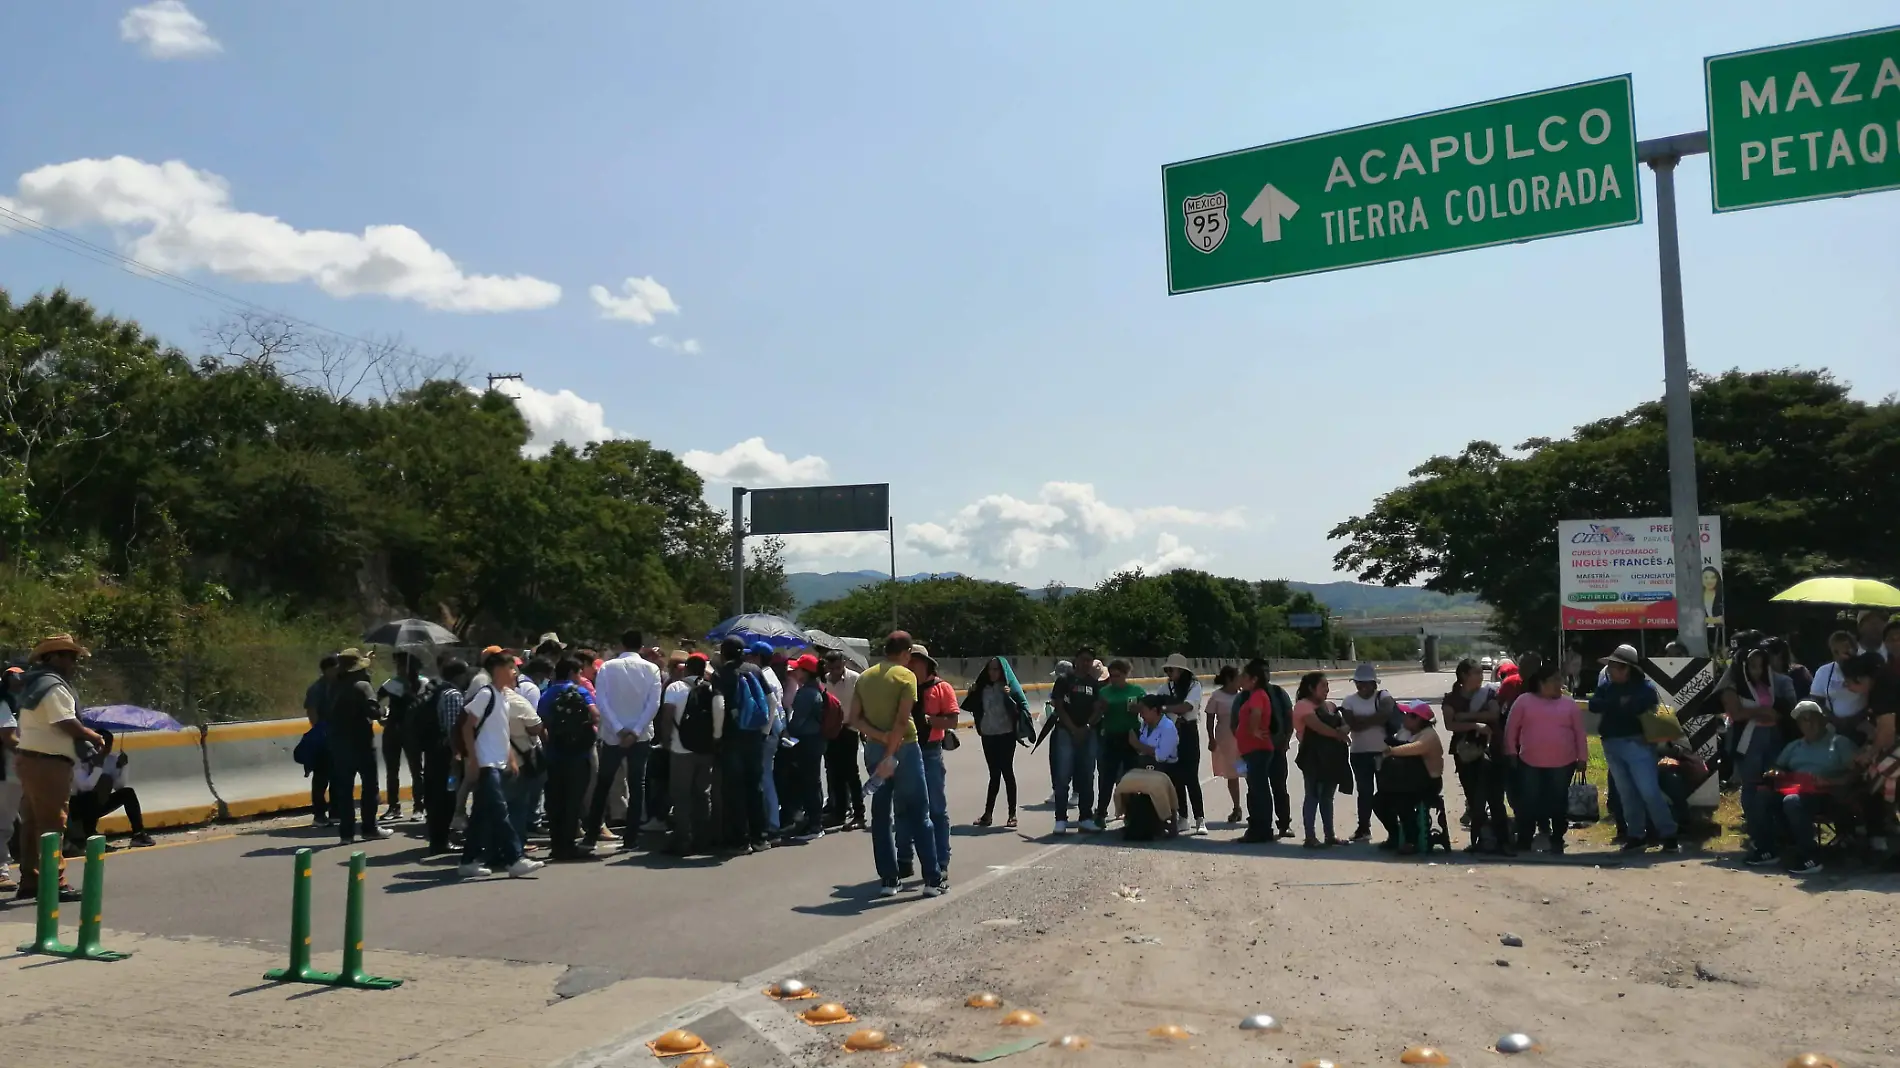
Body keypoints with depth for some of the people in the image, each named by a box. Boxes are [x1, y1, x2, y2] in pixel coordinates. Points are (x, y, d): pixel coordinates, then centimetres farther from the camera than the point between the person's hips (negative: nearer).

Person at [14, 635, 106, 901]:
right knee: (51, 825, -8)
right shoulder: (54, 687, -15)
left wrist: (85, 734, 9)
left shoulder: (37, 684, 17)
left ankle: (30, 882, 20)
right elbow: (68, 725, -21)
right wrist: (94, 737, -6)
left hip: (29, 759, 10)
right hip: (47, 763, -10)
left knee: (32, 823, 14)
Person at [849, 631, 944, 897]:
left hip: (874, 750, 5)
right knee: (917, 814, 2)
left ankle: (887, 880, 9)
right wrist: (891, 755, -17)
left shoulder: (865, 677, 8)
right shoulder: (906, 676, -8)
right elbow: (902, 720, -18)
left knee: (881, 815, 10)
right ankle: (932, 879, 4)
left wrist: (880, 736, -9)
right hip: (904, 748, -5)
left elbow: (854, 719, 0)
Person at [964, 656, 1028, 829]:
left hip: (1006, 735, -5)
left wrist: (1009, 697, -26)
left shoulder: (1009, 687, -6)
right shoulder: (983, 688, 8)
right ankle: (988, 813, 8)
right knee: (994, 773, 9)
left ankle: (1012, 814, 3)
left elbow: (1023, 707, -13)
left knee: (1007, 771, -3)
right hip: (988, 735, 5)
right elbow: (973, 708, 15)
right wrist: (972, 693, 1)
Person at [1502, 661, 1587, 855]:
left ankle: (1557, 841, 20)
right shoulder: (1524, 700, 0)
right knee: (1528, 803, 3)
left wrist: (1582, 758, 4)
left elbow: (1579, 732, 7)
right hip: (1530, 763, -1)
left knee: (1558, 803, 8)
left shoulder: (1569, 703, 6)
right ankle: (1524, 842, 12)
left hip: (1562, 764, 1)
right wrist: (1511, 753, -1)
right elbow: (1511, 728, 2)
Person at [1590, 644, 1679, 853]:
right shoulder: (1606, 687, 11)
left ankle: (1669, 835, 1)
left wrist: (1611, 707, -9)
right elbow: (1594, 705, -4)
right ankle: (1637, 836, 18)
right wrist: (1619, 704, -14)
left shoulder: (1643, 687, -5)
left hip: (1637, 744, -6)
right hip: (1612, 746, 6)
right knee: (1627, 793, 10)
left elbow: (1640, 705, -21)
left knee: (1649, 791, -9)